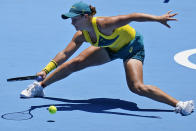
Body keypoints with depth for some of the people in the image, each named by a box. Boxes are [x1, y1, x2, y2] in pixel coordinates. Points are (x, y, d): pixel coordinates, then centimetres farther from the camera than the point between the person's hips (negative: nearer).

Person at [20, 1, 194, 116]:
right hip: (110, 48, 7)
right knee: (74, 63, 1)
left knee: (137, 87, -25)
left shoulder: (103, 24, -37)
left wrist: (158, 18, -38)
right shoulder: (81, 35, -16)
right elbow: (65, 53, -9)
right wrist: (47, 69, -20)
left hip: (132, 47, -7)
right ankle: (40, 87, 18)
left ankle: (180, 105, -21)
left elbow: (131, 17, -36)